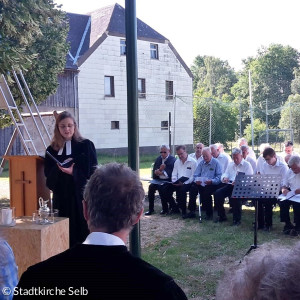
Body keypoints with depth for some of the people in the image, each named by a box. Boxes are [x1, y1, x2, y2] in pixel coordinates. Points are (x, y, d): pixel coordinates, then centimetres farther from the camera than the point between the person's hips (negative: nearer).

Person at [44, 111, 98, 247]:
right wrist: (59, 169, -14)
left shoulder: (86, 145, 0)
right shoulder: (52, 150, 10)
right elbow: (49, 175, 6)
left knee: (84, 231, -1)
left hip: (81, 196, -3)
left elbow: (92, 171, -4)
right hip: (61, 198, 3)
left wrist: (73, 172, -18)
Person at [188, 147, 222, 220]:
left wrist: (212, 181, -24)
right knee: (193, 187, -25)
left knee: (206, 192, -34)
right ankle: (192, 211, -17)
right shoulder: (201, 163, 20)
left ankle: (209, 213, -15)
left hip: (212, 184, -5)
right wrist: (196, 180, -8)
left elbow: (219, 176, -7)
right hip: (200, 183, 5)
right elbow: (196, 175, 15)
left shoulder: (216, 163, 3)